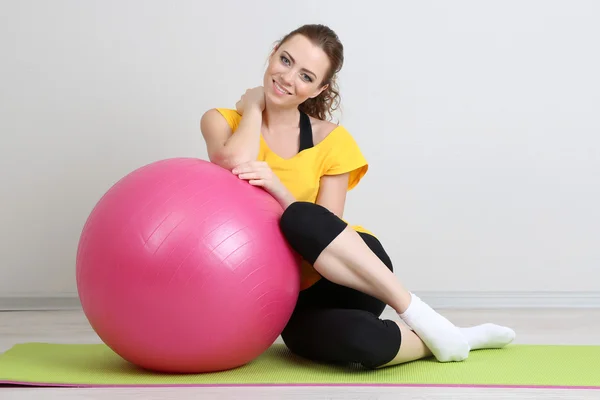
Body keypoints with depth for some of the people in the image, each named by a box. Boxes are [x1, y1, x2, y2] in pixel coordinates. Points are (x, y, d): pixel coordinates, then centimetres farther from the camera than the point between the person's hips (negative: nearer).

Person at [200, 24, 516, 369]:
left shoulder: (331, 140, -1)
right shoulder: (223, 122, 1)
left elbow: (324, 227, -8)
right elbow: (234, 163, -22)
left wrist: (280, 191, -24)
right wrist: (252, 106, -6)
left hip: (348, 280, 1)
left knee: (302, 219, -36)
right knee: (358, 339, -37)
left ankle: (418, 317, -22)